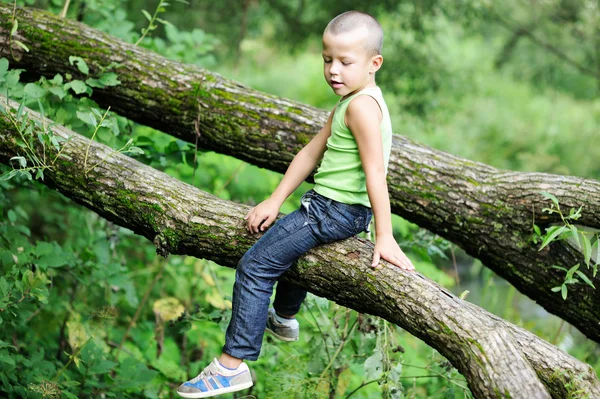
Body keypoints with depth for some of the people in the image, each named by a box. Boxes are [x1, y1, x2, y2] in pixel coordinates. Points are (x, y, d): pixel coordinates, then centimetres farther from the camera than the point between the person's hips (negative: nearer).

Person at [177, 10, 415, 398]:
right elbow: (311, 153, 13)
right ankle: (284, 318, 60)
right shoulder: (350, 101, 10)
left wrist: (384, 237, -28)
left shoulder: (361, 106, -22)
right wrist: (275, 201, 13)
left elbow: (375, 173, -27)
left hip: (335, 212, -11)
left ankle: (233, 364, -8)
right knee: (293, 243, 38)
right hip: (339, 209, 11)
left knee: (255, 266, -10)